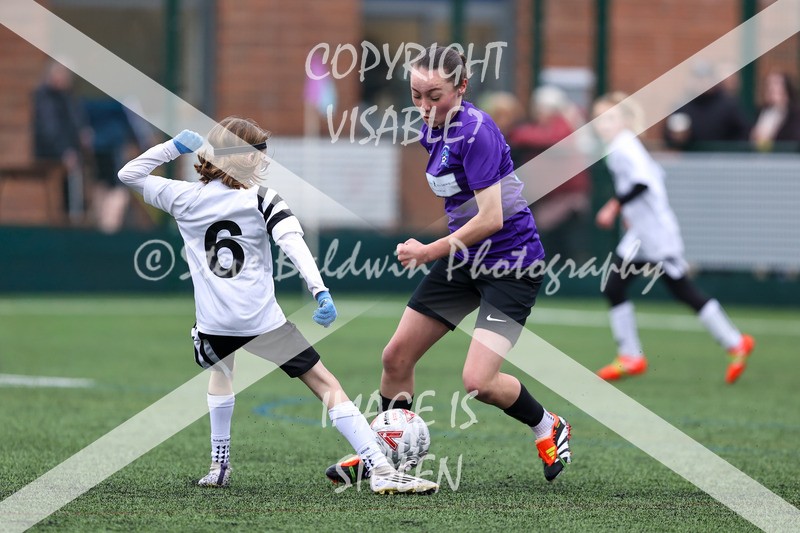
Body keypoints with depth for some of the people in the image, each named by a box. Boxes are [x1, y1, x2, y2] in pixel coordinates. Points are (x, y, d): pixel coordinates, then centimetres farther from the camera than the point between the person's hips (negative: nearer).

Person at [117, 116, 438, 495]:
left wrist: (174, 147, 9)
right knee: (328, 386, -1)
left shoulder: (184, 197, 5)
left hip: (214, 326, 3)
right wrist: (320, 291, -25)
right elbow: (294, 243, -17)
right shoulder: (262, 199, -2)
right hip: (265, 322, -3)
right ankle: (382, 471, -12)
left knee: (220, 369, 38)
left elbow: (129, 174, 15)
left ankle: (219, 466, 34)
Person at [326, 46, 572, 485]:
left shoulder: (476, 131, -23)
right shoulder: (431, 128, 4)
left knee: (478, 381, -17)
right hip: (462, 261, 9)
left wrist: (431, 251, -19)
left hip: (510, 264, -9)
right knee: (397, 356, 7)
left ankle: (548, 429, 11)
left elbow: (491, 218, -26)